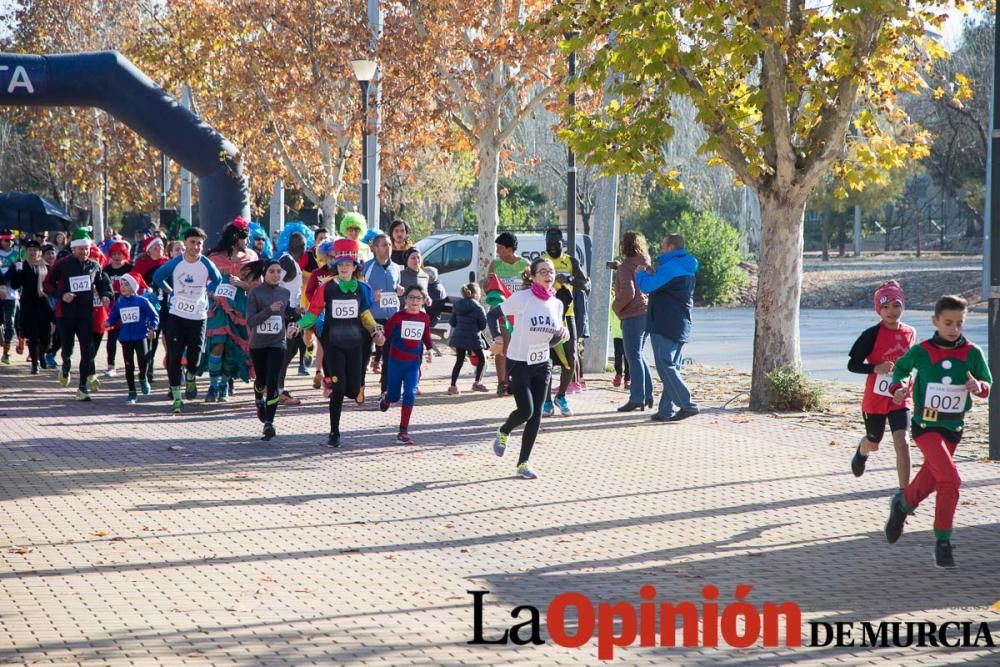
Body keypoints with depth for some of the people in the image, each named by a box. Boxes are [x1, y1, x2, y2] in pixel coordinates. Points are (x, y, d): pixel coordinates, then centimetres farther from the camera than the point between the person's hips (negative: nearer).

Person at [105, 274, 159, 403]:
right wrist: (108, 323, -10)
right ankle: (132, 393, 17)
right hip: (125, 338, 3)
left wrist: (152, 329, -12)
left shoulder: (142, 301, -4)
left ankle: (143, 379, 10)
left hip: (140, 336, -3)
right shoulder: (119, 303, 5)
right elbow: (113, 317, 10)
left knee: (142, 360, -22)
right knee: (128, 366, 6)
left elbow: (154, 316, 0)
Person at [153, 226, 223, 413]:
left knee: (194, 355, 0)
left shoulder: (207, 265, -4)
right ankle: (177, 397, 1)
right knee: (174, 356, -4)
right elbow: (157, 276, 9)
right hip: (176, 315, 0)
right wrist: (170, 291, 5)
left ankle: (191, 379, 35)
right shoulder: (175, 263, -5)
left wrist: (206, 292, 7)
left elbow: (217, 280, 15)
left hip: (198, 316, 0)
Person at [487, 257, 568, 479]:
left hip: (542, 364, 5)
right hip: (518, 363, -5)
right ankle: (503, 432, 22)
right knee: (526, 410, -12)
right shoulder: (522, 298, -14)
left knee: (536, 415, 2)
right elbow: (493, 315, -5)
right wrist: (498, 337, -18)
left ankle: (524, 462, 13)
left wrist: (562, 334, -8)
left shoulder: (557, 304, 3)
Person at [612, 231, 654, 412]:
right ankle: (648, 395, 18)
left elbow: (628, 293, -22)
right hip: (648, 313, 8)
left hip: (633, 316, -8)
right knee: (639, 355, 18)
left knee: (634, 357, -4)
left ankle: (637, 399, -4)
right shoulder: (646, 265, 10)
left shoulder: (626, 267, -13)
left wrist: (616, 307, -7)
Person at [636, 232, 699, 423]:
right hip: (679, 327, 10)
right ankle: (666, 410, 10)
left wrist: (640, 274, 1)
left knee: (665, 367, -10)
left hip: (665, 326, -10)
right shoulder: (686, 268, 18)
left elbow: (647, 286, -19)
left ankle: (687, 405, -16)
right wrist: (653, 274, 10)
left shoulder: (671, 267, -15)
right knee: (671, 367, 10)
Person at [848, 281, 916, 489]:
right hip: (875, 399, -1)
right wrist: (876, 368, -27)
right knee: (873, 443, 18)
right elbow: (852, 365, -12)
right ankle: (862, 452, 57)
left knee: (901, 442, -17)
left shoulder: (910, 333, 0)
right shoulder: (872, 335, -14)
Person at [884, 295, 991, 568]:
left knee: (929, 481, 16)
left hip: (954, 427, 4)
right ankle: (943, 542, -4)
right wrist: (898, 387, -9)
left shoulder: (973, 354, -5)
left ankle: (902, 504, 47)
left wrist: (978, 387, -20)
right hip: (925, 425, -4)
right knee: (951, 479, -20)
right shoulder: (921, 352, -9)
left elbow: (987, 386, 3)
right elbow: (902, 367, 10)